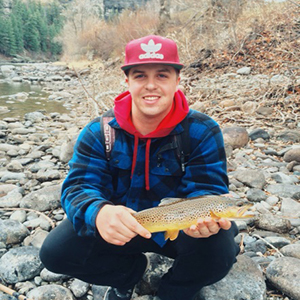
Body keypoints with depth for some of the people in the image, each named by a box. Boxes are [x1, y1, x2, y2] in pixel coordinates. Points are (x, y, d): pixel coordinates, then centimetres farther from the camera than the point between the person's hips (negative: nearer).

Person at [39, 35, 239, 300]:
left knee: (218, 252, -30)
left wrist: (205, 216, -47)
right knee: (55, 251, -17)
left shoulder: (202, 132, -17)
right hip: (120, 228, 2)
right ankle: (129, 272, 13)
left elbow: (208, 189, -21)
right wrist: (98, 213, -47)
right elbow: (79, 187, -21)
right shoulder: (99, 132, -13)